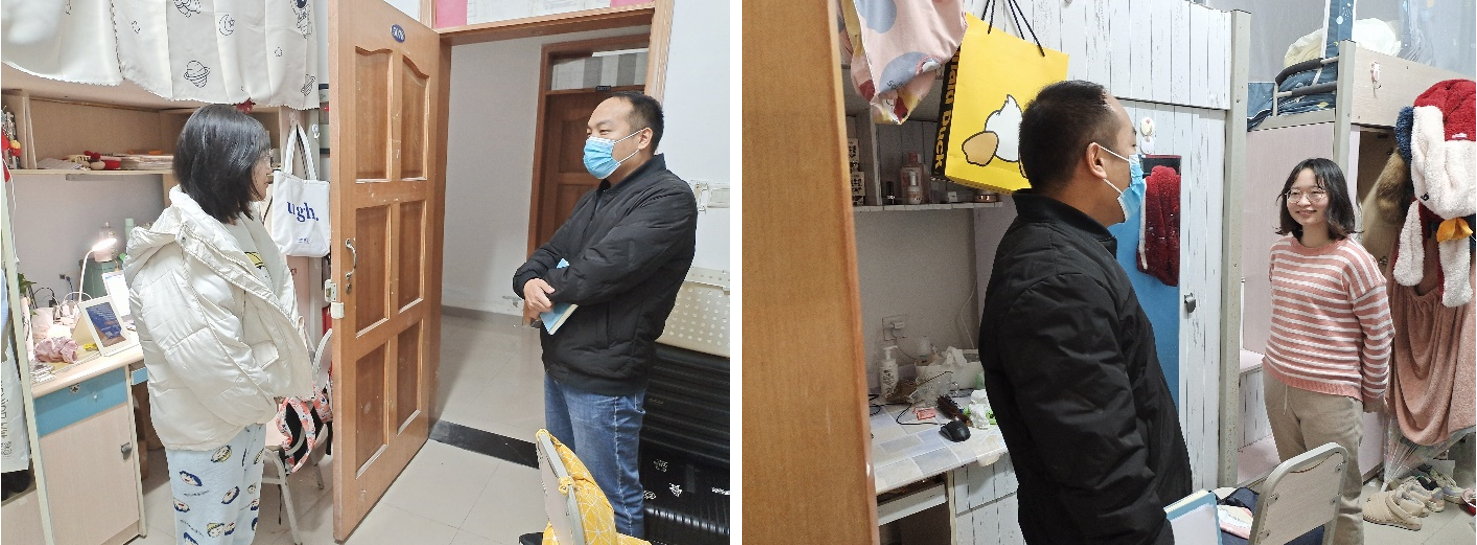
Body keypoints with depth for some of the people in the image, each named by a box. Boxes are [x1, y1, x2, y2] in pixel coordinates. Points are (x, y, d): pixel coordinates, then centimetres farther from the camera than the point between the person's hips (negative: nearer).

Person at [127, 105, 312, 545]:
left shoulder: (243, 226, 1)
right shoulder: (177, 253, -26)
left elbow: (280, 302, 7)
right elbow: (204, 356, -28)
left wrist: (272, 385, 0)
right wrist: (262, 400, -15)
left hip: (250, 405, 8)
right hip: (204, 418, -8)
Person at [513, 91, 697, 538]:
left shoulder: (669, 199, -18)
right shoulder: (596, 198, 14)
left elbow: (602, 270, -26)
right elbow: (549, 253, 12)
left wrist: (544, 286, -8)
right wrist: (529, 282, -12)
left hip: (604, 378, -9)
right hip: (560, 364, 9)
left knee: (608, 500, 2)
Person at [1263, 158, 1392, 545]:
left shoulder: (1353, 260, -14)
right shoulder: (1281, 251, 4)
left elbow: (1379, 332, -6)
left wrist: (1371, 392, 1)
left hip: (1330, 395, -6)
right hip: (1278, 383, 6)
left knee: (1339, 501, 6)